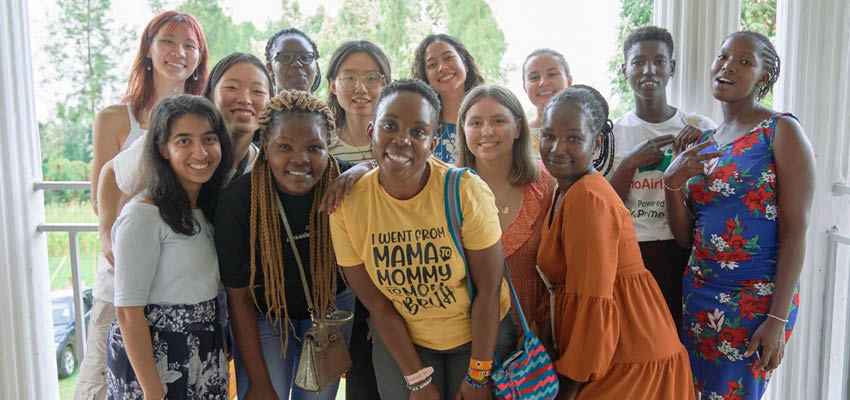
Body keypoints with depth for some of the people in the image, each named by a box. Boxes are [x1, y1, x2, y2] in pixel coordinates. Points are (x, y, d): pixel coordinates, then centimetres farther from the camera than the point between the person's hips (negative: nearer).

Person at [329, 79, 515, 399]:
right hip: (401, 339, 1)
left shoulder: (466, 191, -23)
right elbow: (379, 307, -9)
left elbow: (488, 292, -15)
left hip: (481, 334, -1)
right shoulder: (347, 206, -16)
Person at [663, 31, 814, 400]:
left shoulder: (781, 131, -6)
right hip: (699, 293, 5)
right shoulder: (703, 143, 9)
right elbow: (685, 237, 7)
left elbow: (795, 230, -11)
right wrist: (672, 183, -10)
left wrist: (778, 319, -16)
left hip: (757, 299, -5)